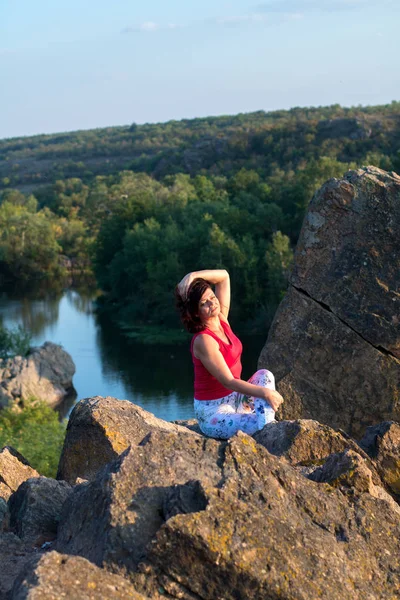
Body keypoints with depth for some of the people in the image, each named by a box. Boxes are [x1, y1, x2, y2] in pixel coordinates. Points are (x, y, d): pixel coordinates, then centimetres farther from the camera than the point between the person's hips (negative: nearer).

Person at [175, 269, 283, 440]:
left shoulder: (222, 320, 1)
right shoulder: (203, 341, -22)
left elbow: (224, 276, 5)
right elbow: (227, 381, -24)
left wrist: (193, 276, -10)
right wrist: (265, 392, -25)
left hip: (234, 399, 9)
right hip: (213, 412, -9)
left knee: (264, 375, -8)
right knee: (260, 425, -30)